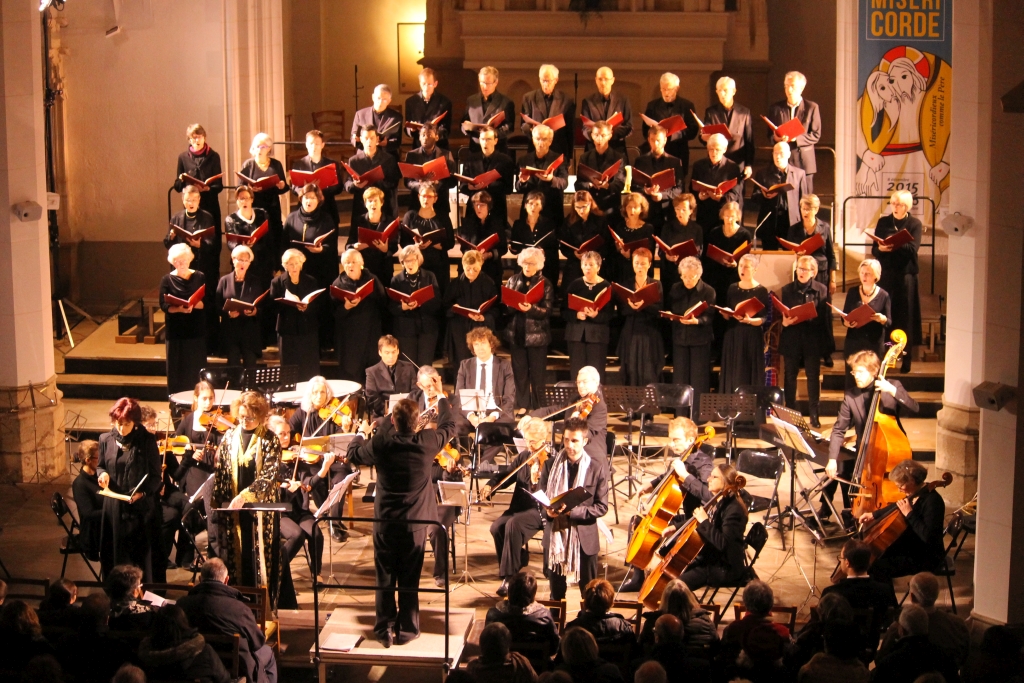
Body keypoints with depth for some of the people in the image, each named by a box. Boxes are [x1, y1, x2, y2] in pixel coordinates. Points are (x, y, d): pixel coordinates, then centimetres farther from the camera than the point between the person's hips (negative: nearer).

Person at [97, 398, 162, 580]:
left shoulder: (147, 441, -6)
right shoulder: (106, 439, 3)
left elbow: (156, 476, -4)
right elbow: (100, 466, 16)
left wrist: (142, 492, -22)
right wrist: (102, 474, -8)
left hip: (141, 507, -3)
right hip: (113, 508, 3)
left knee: (141, 556, 0)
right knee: (114, 556, 7)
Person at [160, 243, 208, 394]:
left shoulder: (200, 277, 4)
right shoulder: (167, 280, 4)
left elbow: (208, 301, -3)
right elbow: (164, 305, -5)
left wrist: (194, 305, -21)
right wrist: (179, 309, -24)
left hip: (197, 329, 0)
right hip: (175, 331, 0)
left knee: (196, 367, 2)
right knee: (176, 368, 2)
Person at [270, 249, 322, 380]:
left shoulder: (311, 281, 8)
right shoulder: (277, 282, 6)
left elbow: (319, 304, 1)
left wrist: (306, 307, -19)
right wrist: (291, 303, -21)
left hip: (308, 330, 0)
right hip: (287, 331, 0)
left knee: (310, 369, -2)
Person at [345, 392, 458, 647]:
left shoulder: (380, 444, -15)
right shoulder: (427, 442, -15)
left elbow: (353, 454, 6)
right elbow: (449, 427, 8)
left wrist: (360, 435, 27)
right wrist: (442, 397, 23)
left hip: (384, 522, 0)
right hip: (415, 522, 0)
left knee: (385, 578, 11)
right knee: (409, 578, 10)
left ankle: (384, 629, 16)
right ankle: (407, 629, 16)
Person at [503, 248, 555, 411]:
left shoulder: (545, 283, -3)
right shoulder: (513, 280, 7)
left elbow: (547, 311, -11)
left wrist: (531, 309, -28)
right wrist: (513, 304, -17)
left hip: (537, 335, -3)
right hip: (516, 333, 3)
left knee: (537, 374, 4)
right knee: (519, 372, 8)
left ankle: (538, 408, 13)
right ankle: (522, 406, 17)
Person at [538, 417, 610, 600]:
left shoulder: (597, 467, -5)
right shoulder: (550, 465, 2)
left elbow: (602, 507, -7)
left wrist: (572, 511, -20)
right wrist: (548, 511, -18)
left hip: (585, 539, -2)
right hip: (555, 536, 2)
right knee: (556, 595, 12)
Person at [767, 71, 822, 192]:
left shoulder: (812, 107, 3)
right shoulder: (775, 108, 10)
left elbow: (816, 135, -1)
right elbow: (770, 134, 12)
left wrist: (795, 138, -17)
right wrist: (776, 138, -13)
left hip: (804, 161, -1)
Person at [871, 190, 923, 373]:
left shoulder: (915, 224, 3)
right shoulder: (883, 222, 9)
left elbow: (913, 248, -11)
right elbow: (874, 249, 4)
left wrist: (893, 246, -26)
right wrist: (880, 248, -19)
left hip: (906, 275, -2)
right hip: (885, 274, 2)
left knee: (905, 316, -2)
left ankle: (906, 358, 3)